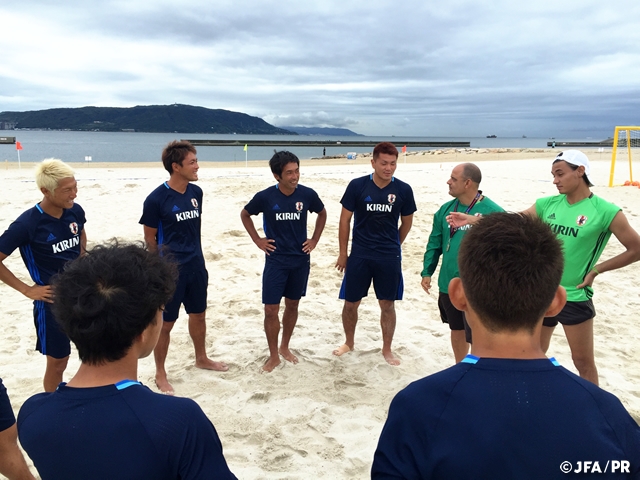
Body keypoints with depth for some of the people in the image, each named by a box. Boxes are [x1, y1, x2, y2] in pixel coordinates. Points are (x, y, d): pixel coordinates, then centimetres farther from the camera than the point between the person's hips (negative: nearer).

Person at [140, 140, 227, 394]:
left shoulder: (196, 192, 0)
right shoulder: (156, 199, -17)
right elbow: (150, 239, -8)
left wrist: (194, 256, 16)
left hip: (197, 266, 6)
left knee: (199, 314, 20)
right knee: (165, 323, 6)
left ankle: (201, 358, 41)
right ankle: (160, 374, 24)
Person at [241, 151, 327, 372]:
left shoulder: (307, 194, -8)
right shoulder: (265, 197, -13)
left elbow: (322, 214, 12)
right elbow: (244, 214, 6)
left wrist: (314, 240, 5)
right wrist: (257, 240, 0)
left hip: (300, 260, 2)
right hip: (275, 260, -2)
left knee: (292, 305, 14)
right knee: (271, 309, -1)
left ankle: (285, 348, 33)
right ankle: (273, 356, 17)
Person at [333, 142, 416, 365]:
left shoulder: (403, 190, -5)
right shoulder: (357, 186, -8)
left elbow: (406, 222, 10)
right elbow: (345, 219, -1)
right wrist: (343, 253, 1)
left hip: (389, 257, 1)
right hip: (359, 255, 0)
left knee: (387, 305, 9)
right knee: (350, 303, 9)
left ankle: (387, 349, 27)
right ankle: (349, 342, 32)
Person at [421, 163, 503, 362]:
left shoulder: (492, 212, -15)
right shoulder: (446, 210, 3)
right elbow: (434, 244, 10)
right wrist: (427, 272, 5)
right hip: (448, 285, 6)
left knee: (475, 337, 1)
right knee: (456, 331, 23)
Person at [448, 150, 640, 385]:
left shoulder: (605, 211, -13)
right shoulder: (548, 204, 1)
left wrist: (596, 270, -10)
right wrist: (470, 219, -6)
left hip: (575, 298, -5)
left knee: (583, 361, 8)